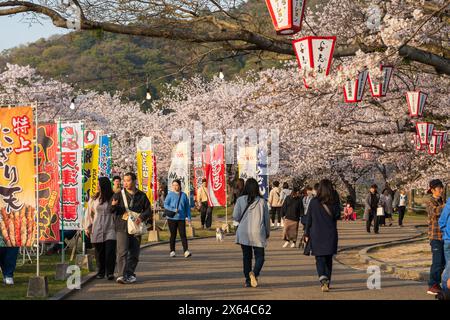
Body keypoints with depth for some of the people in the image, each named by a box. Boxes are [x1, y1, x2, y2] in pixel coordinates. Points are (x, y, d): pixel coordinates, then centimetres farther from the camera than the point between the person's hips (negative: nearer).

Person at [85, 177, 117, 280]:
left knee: (110, 251, -11)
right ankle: (101, 272, 17)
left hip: (110, 228, -3)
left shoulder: (113, 198, 0)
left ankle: (110, 272, -4)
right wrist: (88, 227, 11)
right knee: (99, 252, 5)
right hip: (97, 229, 3)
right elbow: (90, 213, 13)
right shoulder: (94, 199, 8)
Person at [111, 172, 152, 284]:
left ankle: (130, 274, 20)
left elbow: (148, 210, 12)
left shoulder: (142, 196, 9)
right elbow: (111, 210, 0)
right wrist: (113, 206, -24)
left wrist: (142, 217, -8)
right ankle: (122, 275, -18)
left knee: (134, 253, 8)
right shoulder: (119, 195, 4)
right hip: (122, 228, -3)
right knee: (122, 252, -13)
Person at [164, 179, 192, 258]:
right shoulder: (170, 194, 1)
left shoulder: (184, 195, 8)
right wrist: (173, 210, -17)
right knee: (173, 235, 6)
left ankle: (186, 251, -13)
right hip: (172, 218, -1)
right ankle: (172, 251, 16)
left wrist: (188, 217, 5)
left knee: (183, 234, -8)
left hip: (181, 218, 1)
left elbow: (187, 207, 12)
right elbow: (165, 205, -3)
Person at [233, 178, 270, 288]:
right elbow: (267, 219, 3)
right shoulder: (262, 201, -4)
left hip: (244, 233, 1)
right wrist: (267, 232, 17)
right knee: (259, 256, 6)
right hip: (258, 233, -1)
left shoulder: (240, 200, -5)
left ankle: (248, 280, 12)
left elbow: (235, 217, -4)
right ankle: (254, 273, -22)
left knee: (246, 256, 12)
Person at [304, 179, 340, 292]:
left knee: (319, 259, 0)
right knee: (329, 259, 14)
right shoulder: (334, 202, -5)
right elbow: (337, 216, -2)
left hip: (316, 234, -1)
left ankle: (323, 279, -24)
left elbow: (309, 219, -2)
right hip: (331, 235, 1)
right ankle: (327, 283, 19)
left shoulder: (314, 202, -5)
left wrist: (307, 234, 7)